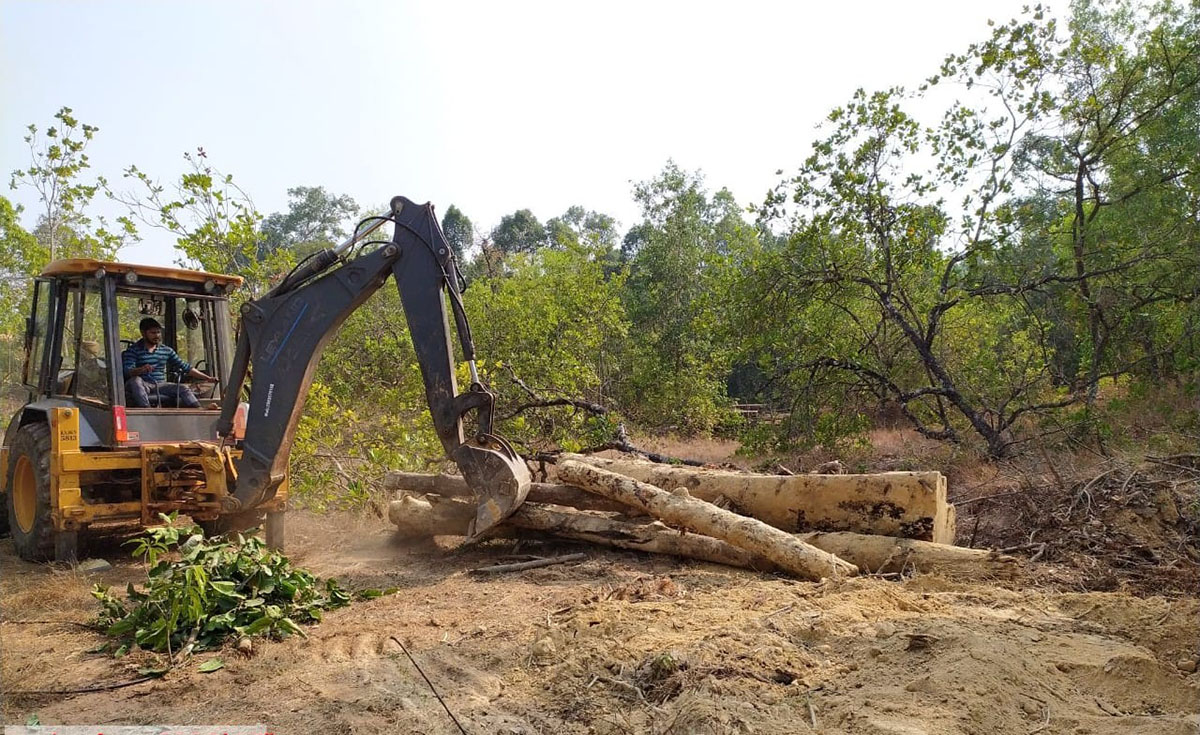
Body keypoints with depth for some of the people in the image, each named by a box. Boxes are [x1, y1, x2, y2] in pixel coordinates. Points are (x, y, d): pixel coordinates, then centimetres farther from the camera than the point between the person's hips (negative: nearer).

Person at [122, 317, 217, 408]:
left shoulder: (167, 351, 15)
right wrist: (141, 369, -37)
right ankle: (146, 409, -54)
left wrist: (207, 378, 6)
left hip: (160, 385, 4)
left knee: (183, 388, -19)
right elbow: (127, 371, -12)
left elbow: (185, 368, 15)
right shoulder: (133, 350, 2)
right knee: (136, 380, -35)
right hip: (142, 385, -4)